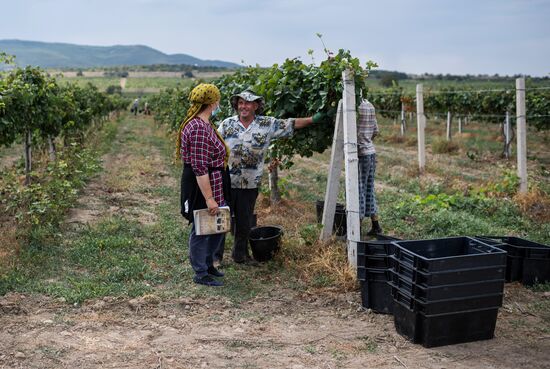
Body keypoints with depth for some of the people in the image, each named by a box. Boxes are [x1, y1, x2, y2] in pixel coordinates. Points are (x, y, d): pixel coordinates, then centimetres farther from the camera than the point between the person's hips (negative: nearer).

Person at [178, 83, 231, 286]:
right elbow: (200, 168, -26)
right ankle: (201, 274, 20)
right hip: (202, 188, -10)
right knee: (201, 230, 5)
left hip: (216, 188, 10)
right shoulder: (199, 129, -23)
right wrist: (209, 198, -25)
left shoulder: (203, 124, 10)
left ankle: (208, 263, 37)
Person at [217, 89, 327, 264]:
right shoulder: (227, 124, -2)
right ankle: (216, 255, 19)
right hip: (226, 182, -2)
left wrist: (313, 119, 1)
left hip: (250, 184, 2)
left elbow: (290, 124, 6)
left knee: (245, 222, 13)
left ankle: (240, 254, 30)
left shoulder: (267, 124, 1)